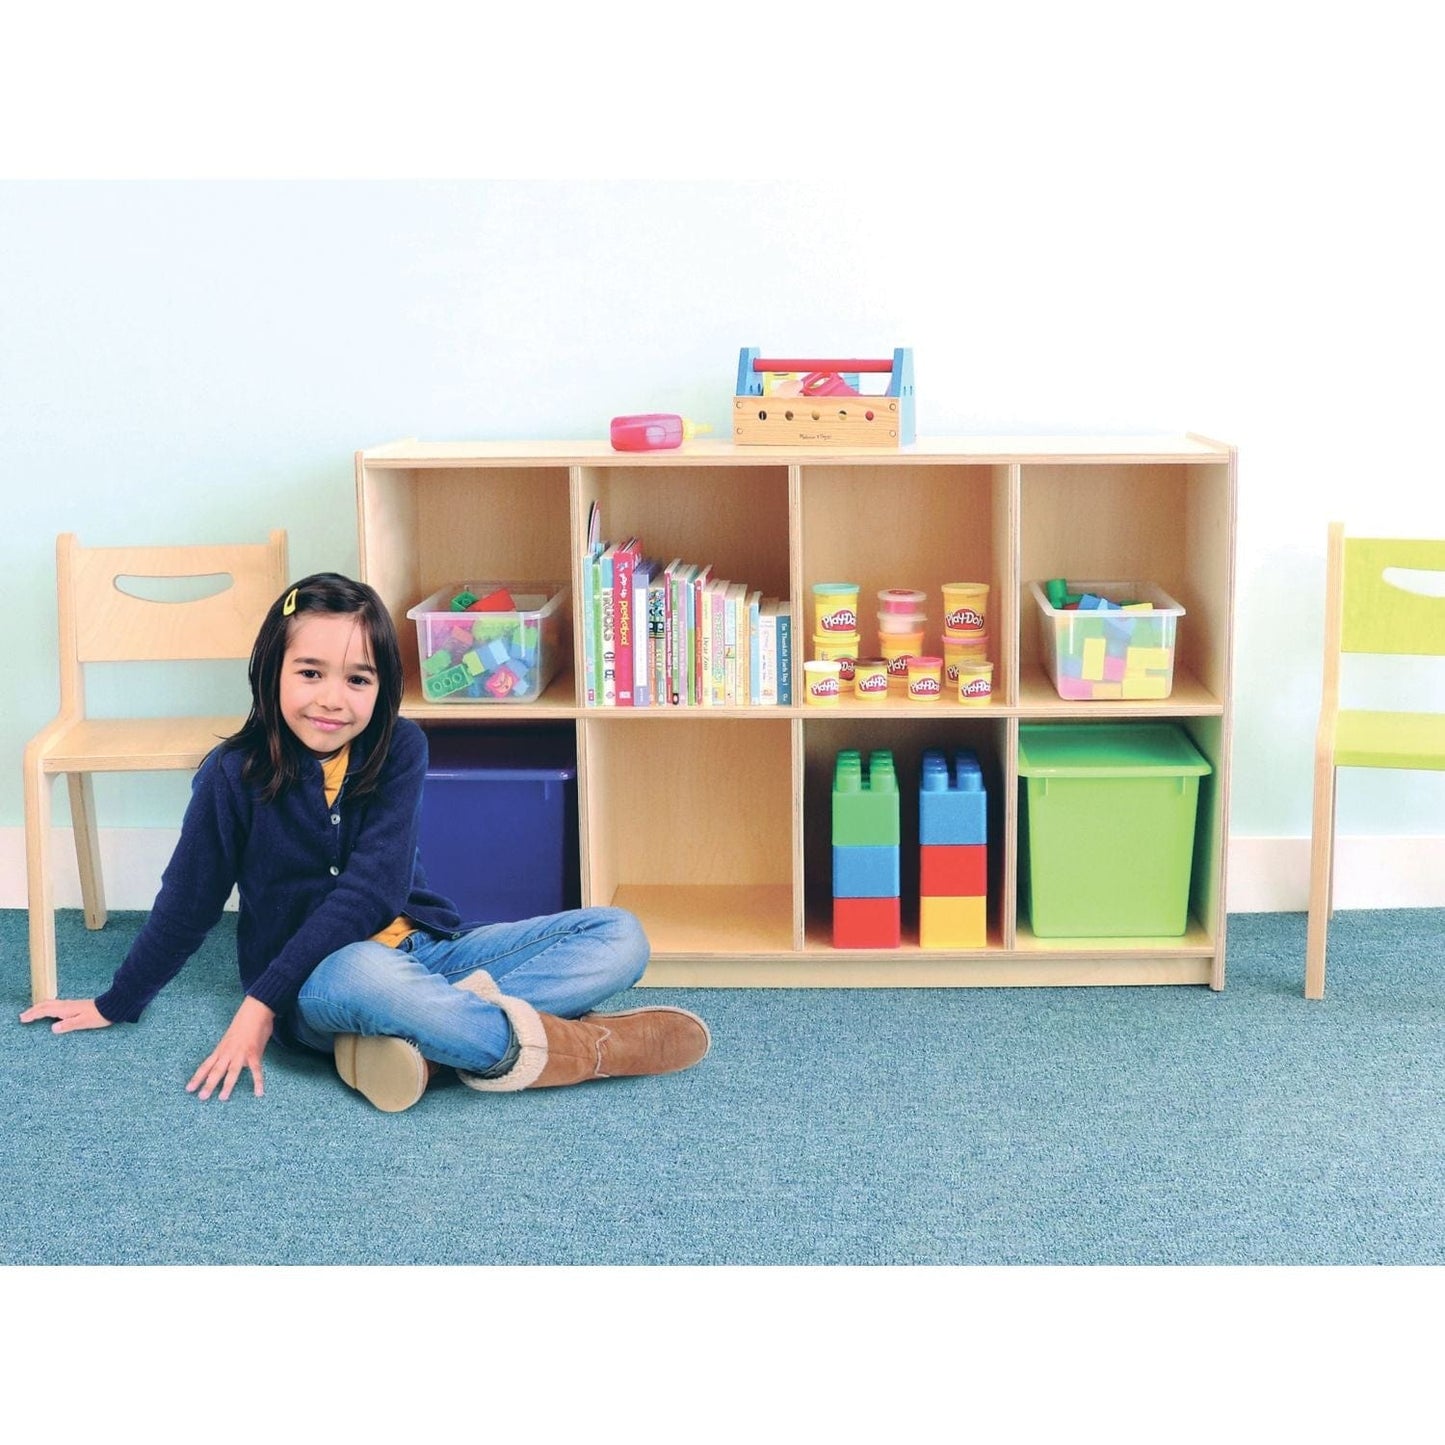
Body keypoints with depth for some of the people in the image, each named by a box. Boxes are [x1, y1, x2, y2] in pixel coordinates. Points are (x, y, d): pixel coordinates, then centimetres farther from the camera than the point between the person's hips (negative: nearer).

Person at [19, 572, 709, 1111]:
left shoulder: (398, 749, -5)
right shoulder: (233, 773, -8)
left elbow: (372, 889, -14)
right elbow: (187, 903, 6)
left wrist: (261, 1004, -20)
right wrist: (116, 1004, 16)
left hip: (420, 949, 4)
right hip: (312, 985, -3)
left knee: (619, 936, -12)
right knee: (367, 974, -43)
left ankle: (419, 1036, -29)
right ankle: (570, 1047, -26)